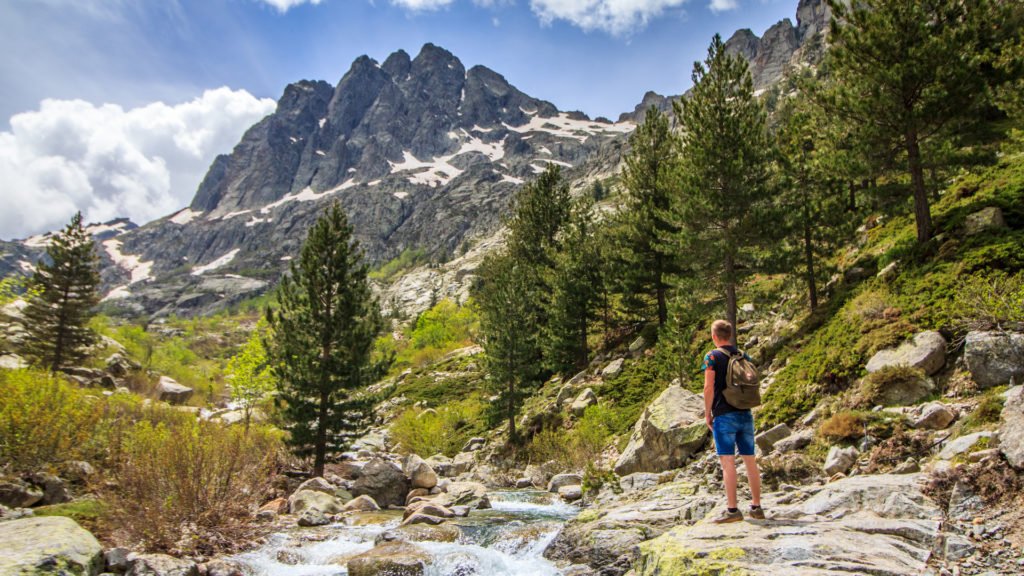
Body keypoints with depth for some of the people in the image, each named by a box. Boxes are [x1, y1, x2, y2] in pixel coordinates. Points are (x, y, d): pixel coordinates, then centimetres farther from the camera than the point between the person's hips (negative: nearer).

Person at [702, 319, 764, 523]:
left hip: (724, 415, -6)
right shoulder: (744, 356, 12)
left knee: (728, 462, -6)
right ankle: (757, 507, 16)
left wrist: (707, 414, -3)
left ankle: (732, 510, -7)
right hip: (746, 414, 6)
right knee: (750, 461, 10)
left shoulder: (712, 356, -5)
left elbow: (709, 387, -12)